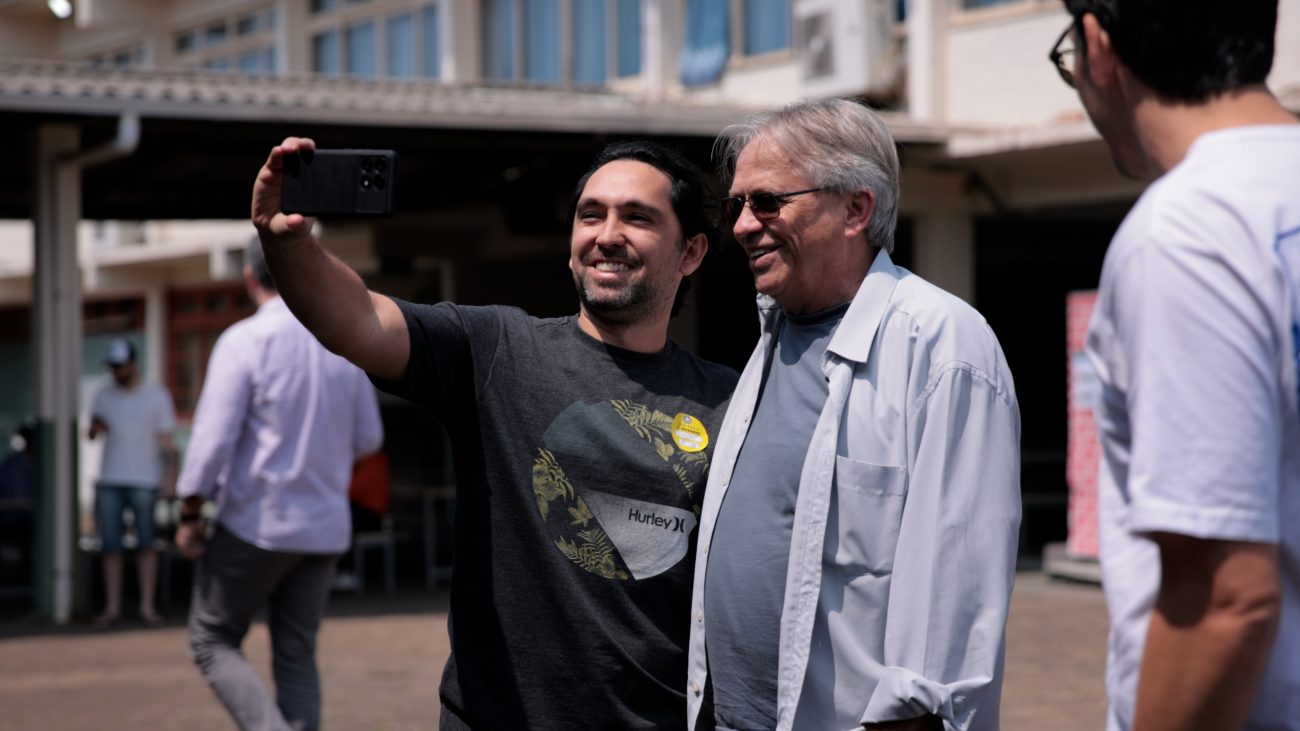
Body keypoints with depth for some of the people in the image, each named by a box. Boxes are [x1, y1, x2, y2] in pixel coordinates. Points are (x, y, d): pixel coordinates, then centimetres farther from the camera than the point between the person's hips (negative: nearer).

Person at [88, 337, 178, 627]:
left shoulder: (156, 394, 3)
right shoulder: (104, 395, 12)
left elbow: (167, 440, 2)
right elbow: (92, 432, 16)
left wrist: (170, 477, -7)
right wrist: (94, 428, -9)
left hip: (145, 480, -3)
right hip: (109, 481, 3)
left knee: (147, 544, -3)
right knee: (110, 546, 0)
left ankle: (147, 606, 1)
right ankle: (112, 606, 4)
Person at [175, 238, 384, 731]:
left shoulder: (244, 341, -13)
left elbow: (213, 439, -16)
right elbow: (367, 438, 10)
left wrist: (189, 514, -6)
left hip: (255, 524, -5)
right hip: (323, 527, 5)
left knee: (213, 642, 10)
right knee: (297, 658, 12)